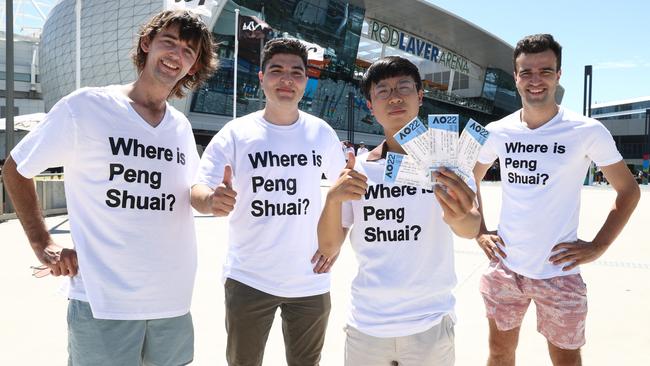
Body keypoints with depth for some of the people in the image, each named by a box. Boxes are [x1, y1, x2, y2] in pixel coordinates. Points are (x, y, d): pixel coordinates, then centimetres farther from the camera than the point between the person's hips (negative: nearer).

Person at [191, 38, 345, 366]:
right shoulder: (236, 133, -7)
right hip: (248, 280, -2)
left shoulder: (321, 132, 0)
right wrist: (211, 200, -38)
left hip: (310, 280, 2)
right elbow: (199, 190, -14)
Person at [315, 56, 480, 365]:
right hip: (365, 325, 2)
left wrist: (460, 218, -44)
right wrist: (333, 198, -21)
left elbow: (472, 229, -21)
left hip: (429, 325, -2)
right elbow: (329, 249, -2)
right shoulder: (359, 169, 1)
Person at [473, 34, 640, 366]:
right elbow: (471, 177, 16)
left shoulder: (588, 132, -9)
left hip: (558, 273, -2)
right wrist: (479, 231, 7)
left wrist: (598, 246, -6)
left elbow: (628, 190, 1)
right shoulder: (498, 132, 0)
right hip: (504, 268, 3)